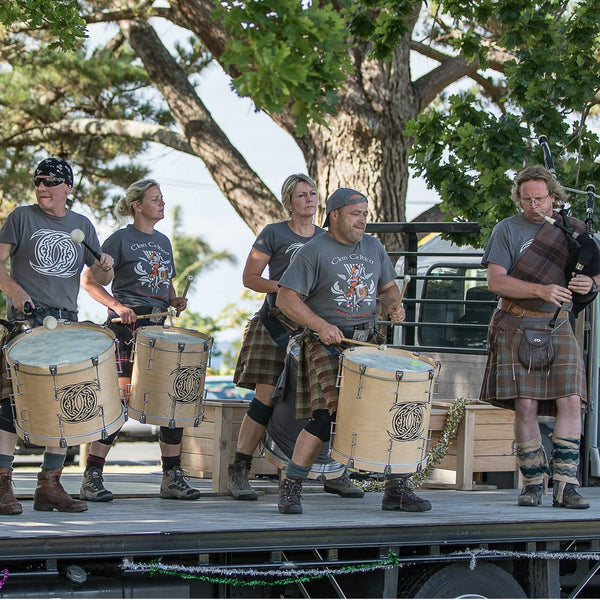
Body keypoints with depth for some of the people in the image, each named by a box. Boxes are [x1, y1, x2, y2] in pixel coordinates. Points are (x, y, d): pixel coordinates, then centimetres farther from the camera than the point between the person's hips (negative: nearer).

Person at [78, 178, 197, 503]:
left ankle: (172, 477, 11)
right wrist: (116, 305, -17)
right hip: (128, 325, -7)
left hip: (159, 325, 7)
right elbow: (88, 280, -5)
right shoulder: (121, 239, -3)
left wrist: (175, 301, 8)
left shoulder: (163, 241, 18)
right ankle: (92, 478, -6)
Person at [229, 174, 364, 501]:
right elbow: (249, 277, -2)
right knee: (266, 397, -11)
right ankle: (238, 473, -4)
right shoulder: (273, 234, 0)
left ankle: (333, 474, 11)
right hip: (277, 325, -4)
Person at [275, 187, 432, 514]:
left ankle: (397, 490, 10)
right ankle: (290, 488, -7)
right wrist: (321, 326, -21)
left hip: (367, 341, 6)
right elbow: (286, 298, -11)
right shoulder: (314, 251, -7)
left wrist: (392, 303, 0)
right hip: (326, 344, -6)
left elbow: (388, 285, 24)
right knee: (327, 414, -18)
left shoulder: (374, 248, 13)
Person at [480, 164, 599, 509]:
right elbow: (495, 281, -10)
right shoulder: (507, 230, 1)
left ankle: (565, 485, -9)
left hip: (558, 328, 2)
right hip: (517, 328, -2)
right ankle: (534, 482, 8)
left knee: (570, 401, -11)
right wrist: (541, 290, -23)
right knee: (525, 406, -6)